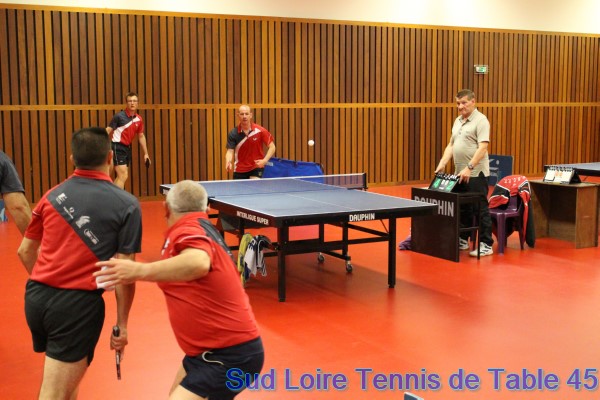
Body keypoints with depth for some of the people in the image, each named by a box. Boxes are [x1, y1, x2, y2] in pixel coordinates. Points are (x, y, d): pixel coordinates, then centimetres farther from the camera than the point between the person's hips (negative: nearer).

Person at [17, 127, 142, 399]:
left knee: (66, 378, 28)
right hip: (78, 303, -5)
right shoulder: (126, 205, -5)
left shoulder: (52, 196, 8)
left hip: (35, 297, 6)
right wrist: (121, 323, 0)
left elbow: (25, 251, 16)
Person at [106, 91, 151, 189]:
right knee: (123, 176, -15)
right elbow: (107, 131, -11)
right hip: (117, 148, -7)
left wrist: (146, 153, 18)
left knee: (121, 177, 14)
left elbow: (141, 136, 17)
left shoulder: (139, 119, 6)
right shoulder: (119, 116, -12)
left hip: (127, 148, 7)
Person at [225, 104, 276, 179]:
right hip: (239, 170, 2)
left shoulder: (260, 131, -12)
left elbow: (272, 147, -6)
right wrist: (228, 162, -33)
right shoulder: (233, 133, -8)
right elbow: (230, 151, -11)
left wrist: (264, 160, -20)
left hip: (256, 167, -2)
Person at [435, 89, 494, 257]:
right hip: (460, 174, 8)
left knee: (480, 209, -4)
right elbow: (451, 145, 18)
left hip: (476, 174, -8)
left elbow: (482, 147, -19)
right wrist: (442, 164, 5)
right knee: (462, 208, 14)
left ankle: (486, 245, 2)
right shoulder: (458, 121, 15)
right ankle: (463, 240, 25)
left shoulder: (480, 120, -10)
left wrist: (469, 168, -26)